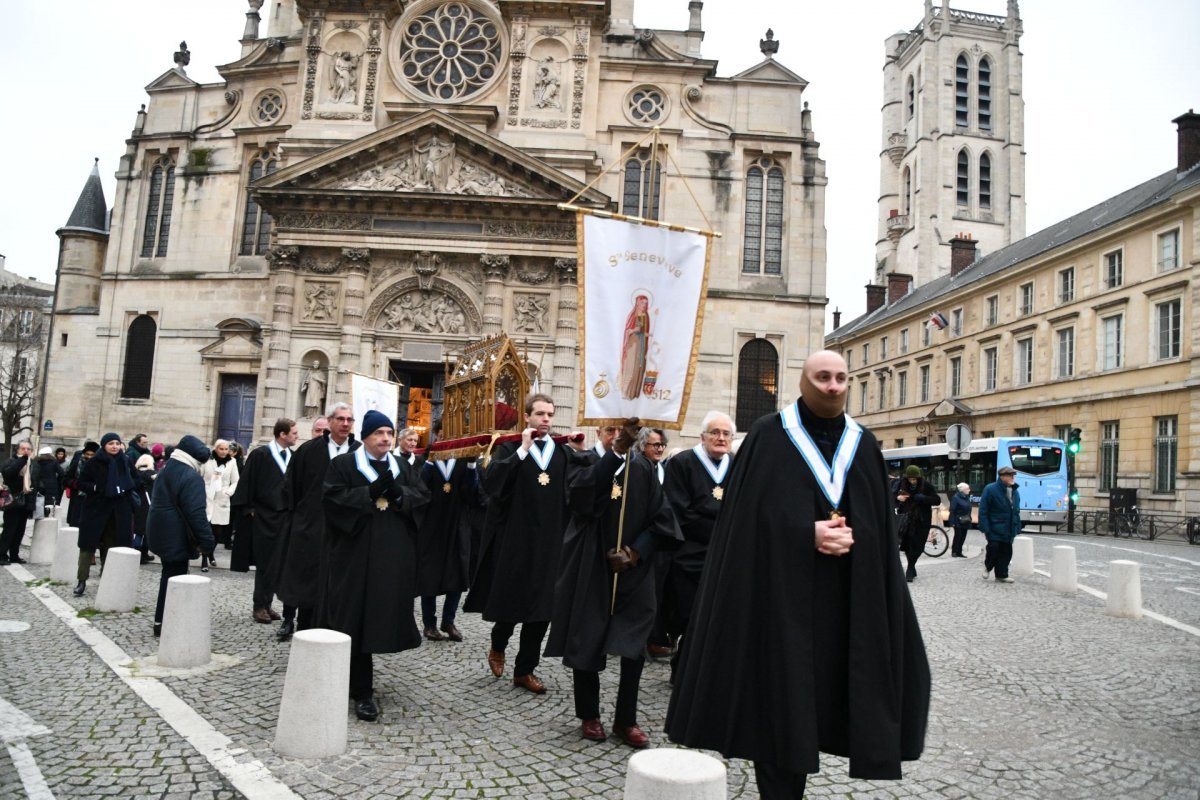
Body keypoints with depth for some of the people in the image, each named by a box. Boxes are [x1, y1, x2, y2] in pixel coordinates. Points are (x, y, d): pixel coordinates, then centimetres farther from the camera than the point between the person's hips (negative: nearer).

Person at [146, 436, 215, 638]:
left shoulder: (166, 470, 12)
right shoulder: (191, 477, -18)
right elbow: (196, 513, -23)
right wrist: (207, 541, -18)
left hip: (160, 532, 9)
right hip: (177, 537, -9)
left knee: (169, 575, 16)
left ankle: (163, 621, 21)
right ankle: (163, 623, 4)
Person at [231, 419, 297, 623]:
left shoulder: (294, 457, 7)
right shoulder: (260, 454, -7)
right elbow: (247, 484, -6)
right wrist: (250, 509, -9)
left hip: (285, 517, 5)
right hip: (265, 517, -5)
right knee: (265, 563, 1)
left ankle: (267, 604, 19)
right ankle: (259, 606, 11)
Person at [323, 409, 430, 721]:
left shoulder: (401, 467, 14)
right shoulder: (343, 464, 1)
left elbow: (423, 494, 6)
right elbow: (332, 497, -11)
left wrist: (398, 493, -14)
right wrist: (370, 492, -20)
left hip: (393, 555, 5)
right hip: (355, 553, -5)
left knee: (382, 612, 9)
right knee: (357, 618, -5)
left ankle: (355, 675, 32)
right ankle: (362, 692, 0)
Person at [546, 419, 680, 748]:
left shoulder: (643, 468, 4)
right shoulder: (587, 462, -5)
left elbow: (661, 518, 2)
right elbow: (580, 496, -28)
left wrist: (636, 552, -12)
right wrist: (617, 450, -37)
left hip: (634, 571, 2)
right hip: (591, 569, -2)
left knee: (633, 647, 0)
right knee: (587, 643, 6)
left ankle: (626, 720, 16)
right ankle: (589, 716, 24)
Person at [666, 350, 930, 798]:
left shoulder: (863, 444, 10)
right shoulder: (770, 435, -2)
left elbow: (878, 522, 10)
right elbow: (754, 510, -7)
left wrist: (849, 536, -11)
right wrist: (809, 533, -18)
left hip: (842, 593, 4)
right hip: (780, 587, -4)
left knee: (818, 688, 8)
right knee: (777, 690, -1)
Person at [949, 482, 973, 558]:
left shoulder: (967, 498, 10)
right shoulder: (956, 498, -12)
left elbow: (968, 510, 15)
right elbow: (952, 510, -14)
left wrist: (969, 519, 11)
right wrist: (952, 521, -18)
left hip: (965, 522, 7)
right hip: (958, 522, -7)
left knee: (963, 537, 9)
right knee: (958, 536, -1)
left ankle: (959, 552, 16)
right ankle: (954, 552, 9)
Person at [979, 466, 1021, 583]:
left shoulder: (1015, 492, 12)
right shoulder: (990, 489, -10)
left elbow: (1016, 511, 17)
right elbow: (983, 510, -11)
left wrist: (1017, 527, 10)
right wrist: (985, 528, -16)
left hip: (1009, 530, 6)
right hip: (995, 529, -6)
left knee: (1006, 553, 5)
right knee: (994, 550, -5)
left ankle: (1001, 575, 14)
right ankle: (988, 566, 24)